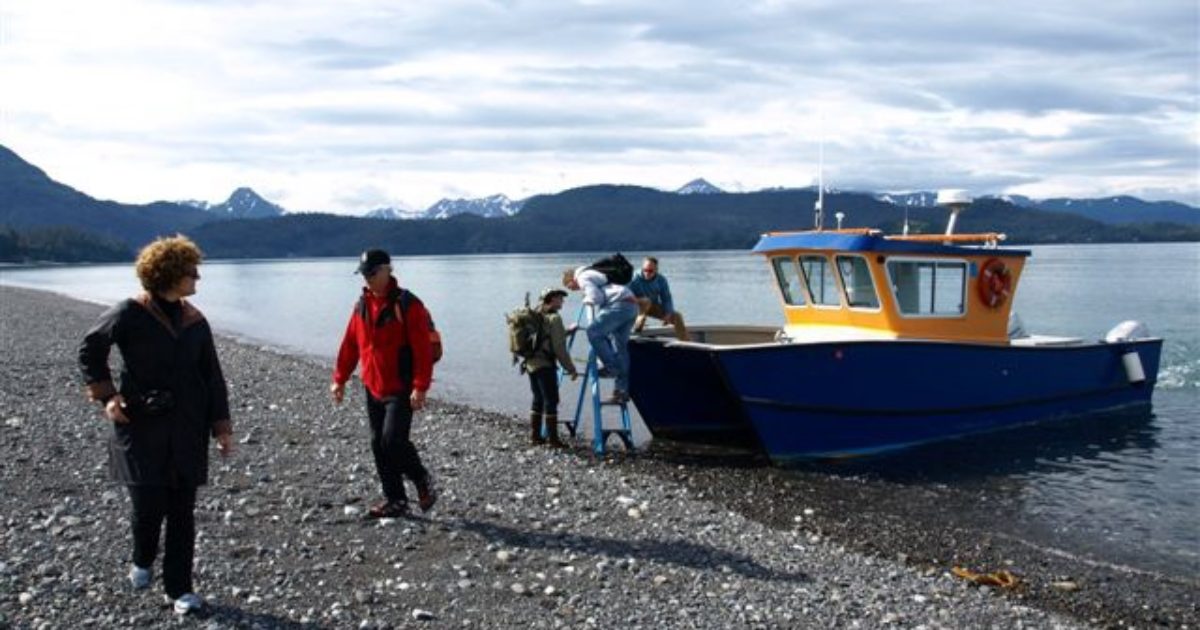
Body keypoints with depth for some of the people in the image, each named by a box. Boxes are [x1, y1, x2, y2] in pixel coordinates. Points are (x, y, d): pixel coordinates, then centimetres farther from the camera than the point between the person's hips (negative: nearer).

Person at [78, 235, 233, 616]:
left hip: (187, 433, 3)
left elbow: (212, 378, 6)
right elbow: (90, 351, 5)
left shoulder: (195, 321, 3)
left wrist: (222, 427, 3)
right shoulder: (129, 315, -8)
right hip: (142, 430, -3)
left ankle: (179, 588, 16)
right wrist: (105, 396, -4)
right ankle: (142, 562, 31)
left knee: (182, 512, 5)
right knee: (149, 506, -1)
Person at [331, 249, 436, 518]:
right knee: (378, 445, 8)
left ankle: (423, 481, 10)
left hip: (401, 390, -7)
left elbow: (423, 350, -16)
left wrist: (420, 387, -22)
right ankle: (395, 500, 18)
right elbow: (349, 345, 16)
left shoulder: (407, 305, -12)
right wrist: (339, 379, 13)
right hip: (373, 388, 7)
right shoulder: (362, 306, 10)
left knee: (393, 440, -16)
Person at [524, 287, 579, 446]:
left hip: (530, 363, 8)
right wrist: (571, 368, -9)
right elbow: (559, 347, -15)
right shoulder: (554, 318, -11)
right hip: (545, 365, -8)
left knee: (538, 399, 16)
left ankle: (534, 435, 19)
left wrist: (567, 331, 35)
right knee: (551, 400, -3)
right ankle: (553, 439, -2)